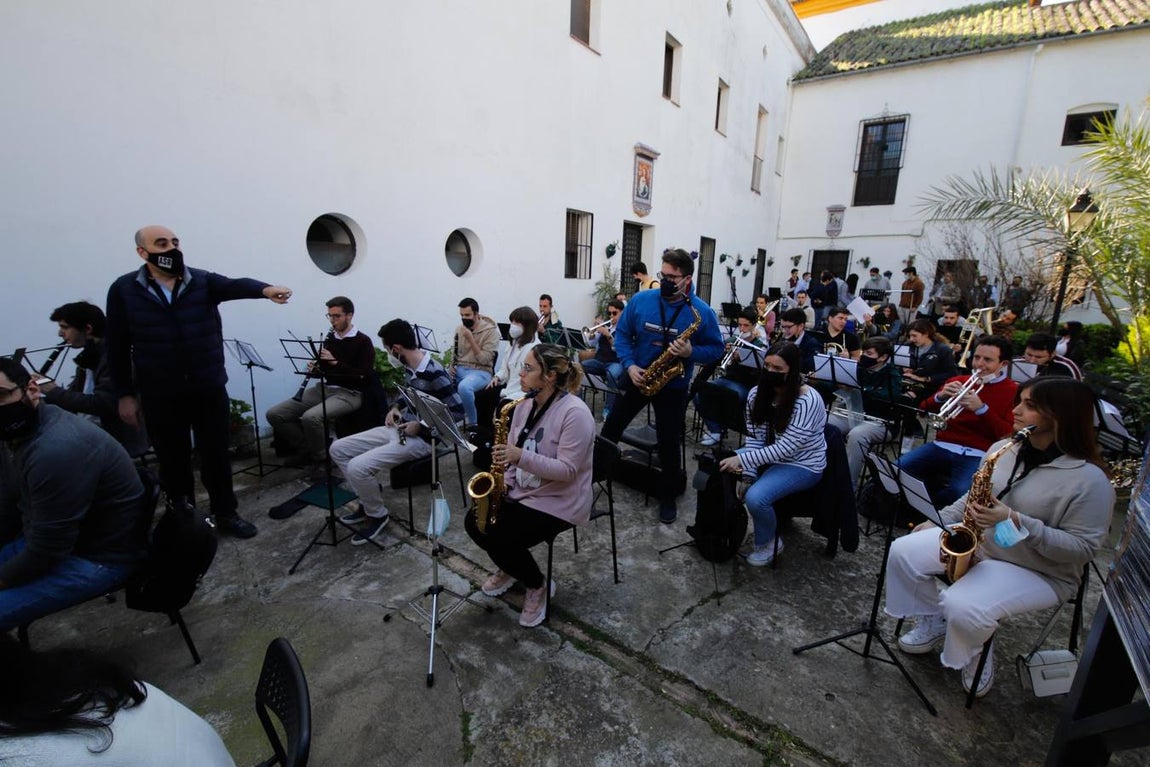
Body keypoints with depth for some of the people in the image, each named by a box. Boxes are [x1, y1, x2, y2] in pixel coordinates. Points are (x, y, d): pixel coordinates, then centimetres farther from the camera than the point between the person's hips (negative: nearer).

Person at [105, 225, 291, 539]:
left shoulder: (204, 281, 1)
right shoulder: (124, 290, 0)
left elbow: (235, 286, -20)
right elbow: (118, 348, 2)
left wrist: (264, 289, -43)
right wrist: (125, 394, 1)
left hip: (209, 389, 0)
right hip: (160, 395, 0)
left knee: (216, 454, 9)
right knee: (173, 460, 11)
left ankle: (225, 514, 25)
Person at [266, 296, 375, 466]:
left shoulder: (363, 342, -7)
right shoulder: (330, 338, 11)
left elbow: (364, 376, -17)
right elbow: (324, 370, 19)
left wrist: (335, 362, -22)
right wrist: (314, 367, -4)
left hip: (348, 394, -7)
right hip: (323, 388, 7)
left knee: (310, 417, -33)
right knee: (274, 414, -5)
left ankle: (321, 457, -6)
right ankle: (306, 448, 8)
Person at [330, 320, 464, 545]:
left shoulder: (434, 373, -23)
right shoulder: (410, 367, 4)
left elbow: (458, 412, -22)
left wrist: (420, 426, -20)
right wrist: (396, 408, 6)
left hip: (421, 438, -9)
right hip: (399, 428, 9)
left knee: (357, 467, -23)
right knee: (338, 449, 8)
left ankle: (378, 516, 3)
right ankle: (369, 501, 17)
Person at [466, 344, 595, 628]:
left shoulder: (574, 413, -24)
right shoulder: (525, 405, 2)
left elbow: (567, 470, -26)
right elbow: (514, 452, 10)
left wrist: (521, 457, -34)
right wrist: (504, 482, -6)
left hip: (558, 503, -8)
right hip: (521, 492, 8)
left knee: (497, 538, -18)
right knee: (474, 522, -4)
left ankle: (537, 586, 13)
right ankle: (510, 569, 25)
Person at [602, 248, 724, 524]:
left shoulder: (702, 312, -13)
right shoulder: (640, 300, -7)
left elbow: (716, 348, -6)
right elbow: (622, 333, 0)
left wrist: (691, 351, -26)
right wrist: (629, 365, -14)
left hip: (673, 387, -2)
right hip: (637, 378, 3)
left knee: (668, 443, 3)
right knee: (610, 429, 12)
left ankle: (668, 498, 22)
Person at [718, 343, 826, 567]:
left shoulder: (808, 400, -26)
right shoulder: (757, 393, -6)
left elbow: (785, 448, -29)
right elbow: (755, 439, -4)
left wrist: (742, 459, -34)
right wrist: (747, 473, -17)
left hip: (802, 465, -7)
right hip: (769, 455, 7)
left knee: (756, 498, -28)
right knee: (719, 468, -8)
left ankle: (768, 543, 4)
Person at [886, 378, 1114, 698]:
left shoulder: (1090, 479, -19)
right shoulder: (1003, 449, 0)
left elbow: (1082, 548, -19)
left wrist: (1016, 521, -30)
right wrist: (937, 520, 3)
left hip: (1038, 571, -6)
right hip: (975, 540, 6)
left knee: (961, 606, -29)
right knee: (903, 551, -9)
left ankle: (977, 654, 9)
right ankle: (933, 623, 15)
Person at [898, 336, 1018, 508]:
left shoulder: (1013, 392, 6)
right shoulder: (958, 381, 17)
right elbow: (924, 410, 14)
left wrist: (982, 409, -17)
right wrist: (940, 397, -8)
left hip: (977, 455, -3)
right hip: (943, 446, 4)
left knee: (960, 492, -34)